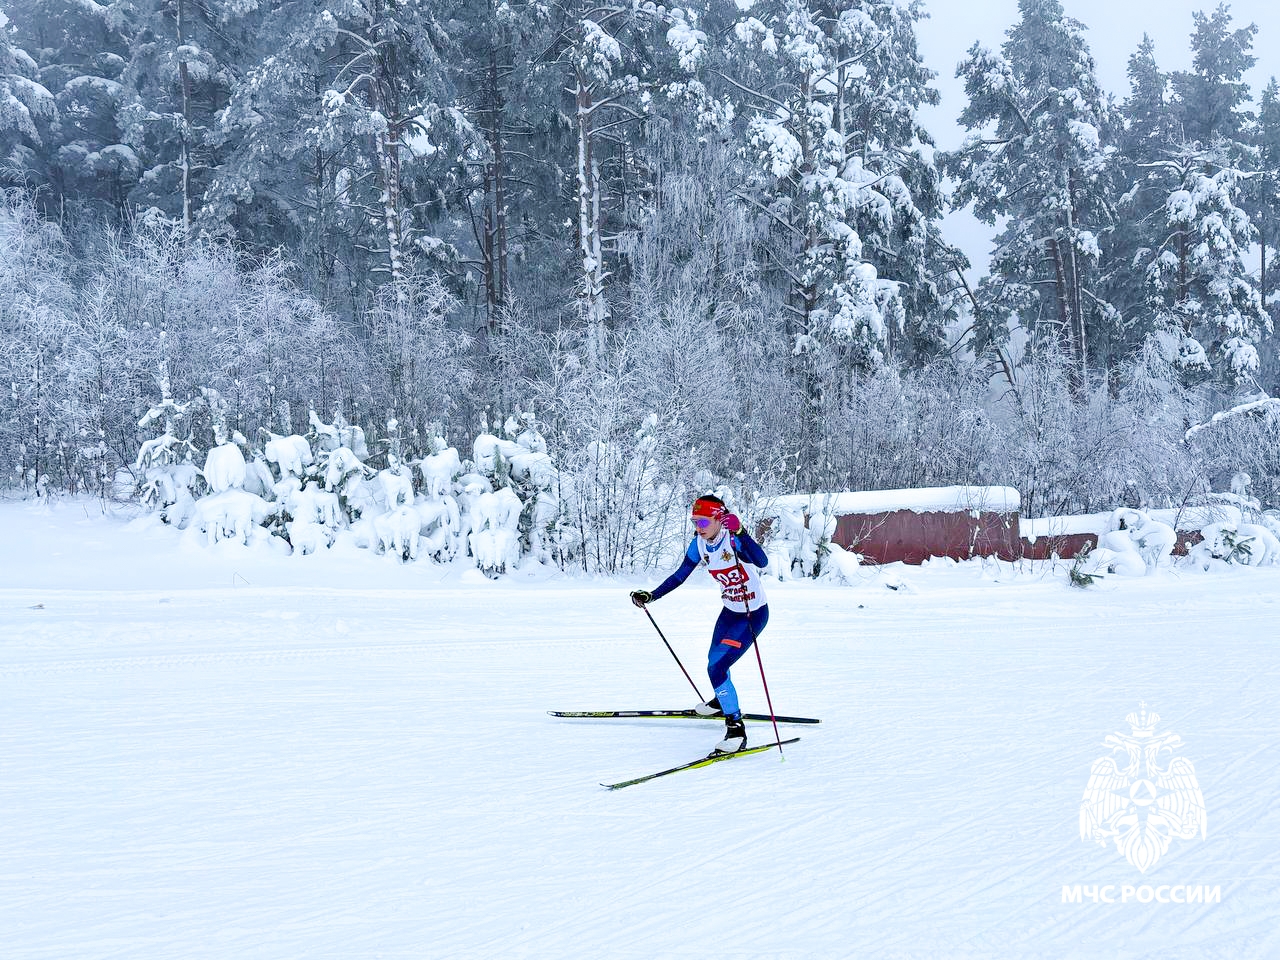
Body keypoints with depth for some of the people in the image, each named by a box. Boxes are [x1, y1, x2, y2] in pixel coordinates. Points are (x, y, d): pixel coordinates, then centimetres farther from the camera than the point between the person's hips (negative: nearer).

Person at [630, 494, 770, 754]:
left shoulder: (733, 540, -27)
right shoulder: (700, 544, -7)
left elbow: (762, 562, -44)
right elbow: (680, 576, 3)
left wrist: (740, 534, -54)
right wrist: (651, 596, -4)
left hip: (754, 613, -8)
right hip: (730, 610, 8)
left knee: (717, 669, -17)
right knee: (715, 663, 25)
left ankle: (736, 729, -6)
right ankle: (722, 701, 57)